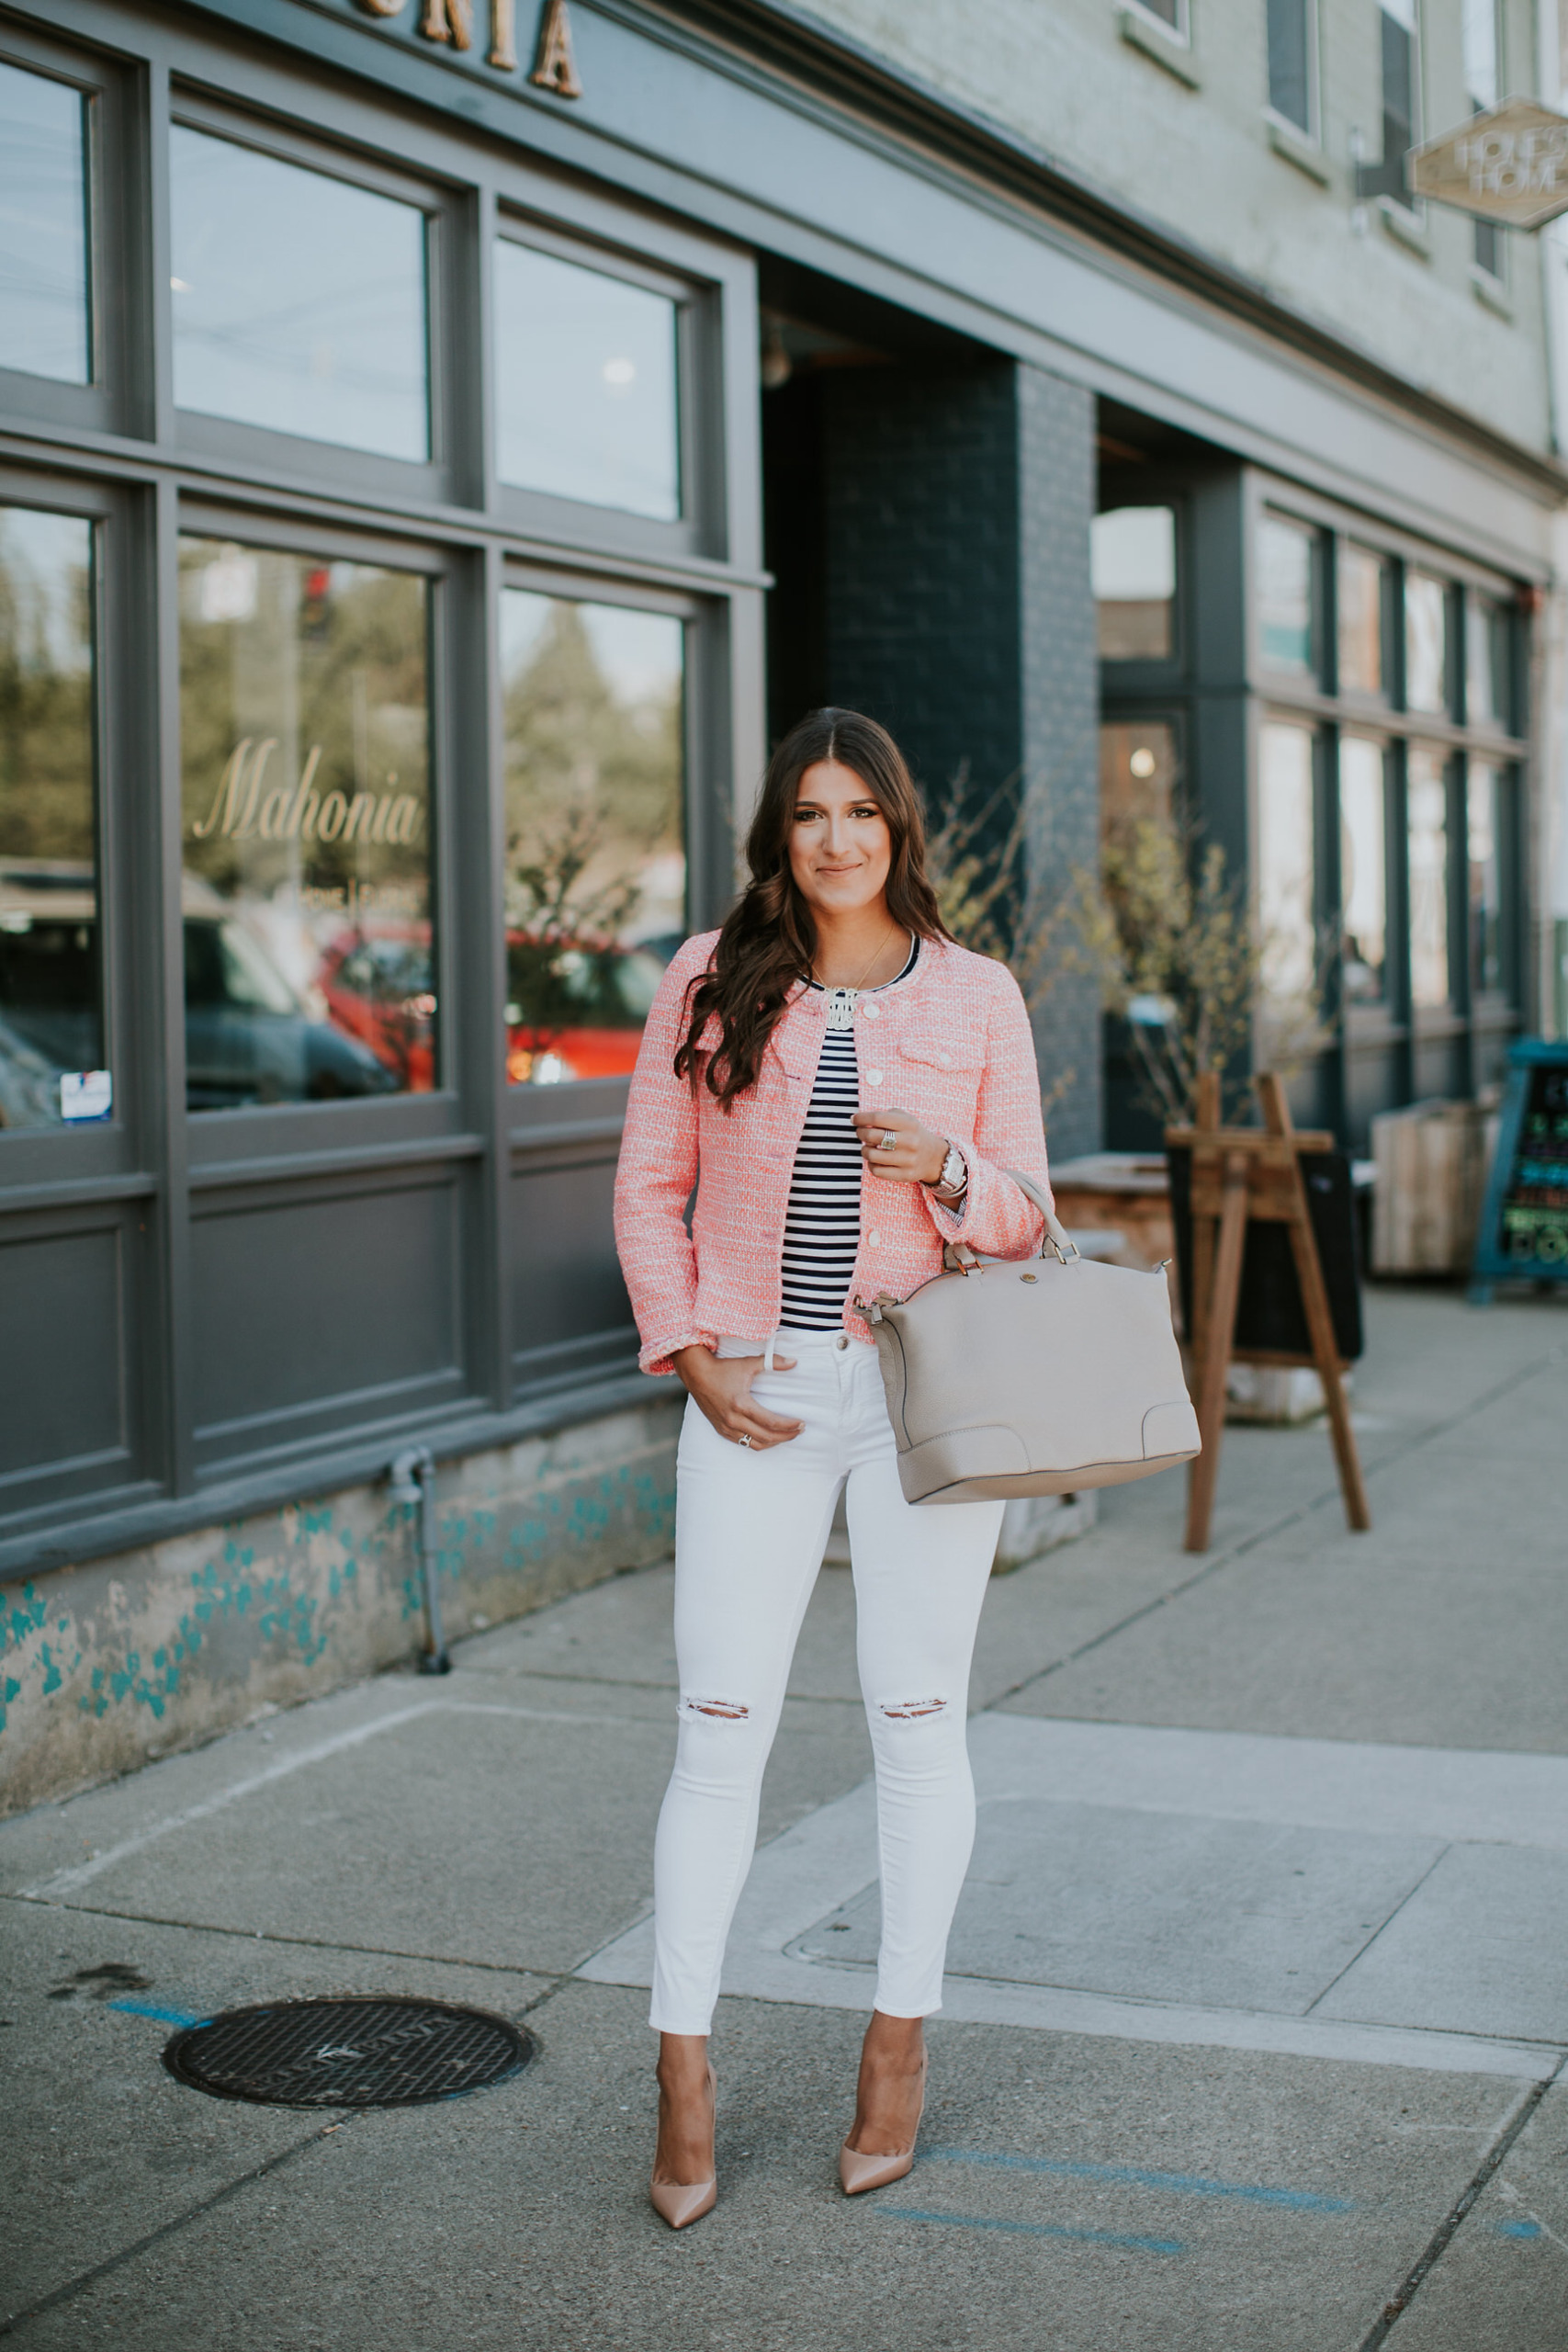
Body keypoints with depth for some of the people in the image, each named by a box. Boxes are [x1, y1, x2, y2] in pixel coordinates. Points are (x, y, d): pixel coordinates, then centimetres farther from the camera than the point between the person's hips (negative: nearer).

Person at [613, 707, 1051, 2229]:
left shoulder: (978, 996, 4)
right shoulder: (710, 980, 4)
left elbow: (1023, 1217, 7)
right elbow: (649, 1186, 8)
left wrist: (946, 1169, -14)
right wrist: (689, 1350, -4)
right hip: (755, 1392, 0)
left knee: (915, 1716, 7)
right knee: (719, 1727, 0)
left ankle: (899, 2044, 23)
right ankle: (683, 2074, 10)